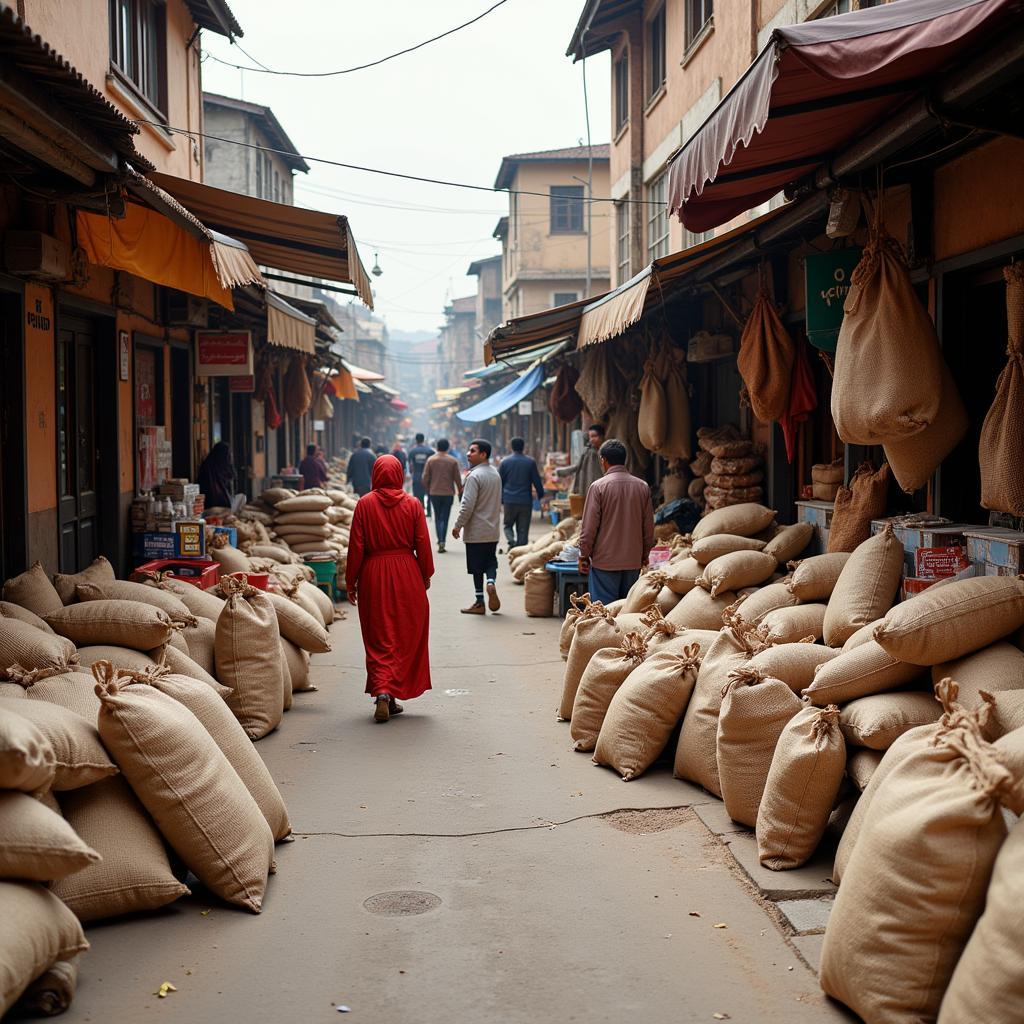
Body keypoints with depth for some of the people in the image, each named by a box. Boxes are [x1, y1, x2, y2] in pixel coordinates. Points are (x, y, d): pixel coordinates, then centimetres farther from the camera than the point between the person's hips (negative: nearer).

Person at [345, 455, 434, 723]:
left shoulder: (365, 504, -5)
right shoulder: (412, 504, -3)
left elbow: (356, 546, -4)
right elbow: (423, 544, -1)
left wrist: (351, 582, 4)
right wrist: (426, 575, 12)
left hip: (374, 574, 0)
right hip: (406, 572, 0)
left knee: (378, 639, 6)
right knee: (406, 636, 10)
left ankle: (382, 692, -9)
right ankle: (392, 696, 9)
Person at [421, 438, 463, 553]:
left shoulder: (431, 460, -1)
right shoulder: (452, 461, -2)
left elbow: (425, 478, -1)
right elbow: (457, 479, -1)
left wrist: (427, 490, 13)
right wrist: (460, 493, 10)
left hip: (434, 493, 1)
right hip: (448, 493, -1)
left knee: (437, 518, 13)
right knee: (444, 518, 2)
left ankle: (440, 541, 8)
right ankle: (442, 541, -12)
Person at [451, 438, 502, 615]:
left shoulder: (474, 476, -16)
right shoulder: (495, 474, 10)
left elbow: (468, 505, -20)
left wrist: (458, 525, -11)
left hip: (476, 531, -7)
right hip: (493, 530, 7)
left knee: (477, 567, 2)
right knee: (490, 562, 16)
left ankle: (479, 603, 7)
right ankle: (491, 582, -11)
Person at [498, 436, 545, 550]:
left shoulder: (505, 461, 2)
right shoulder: (530, 462, 0)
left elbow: (499, 481, 6)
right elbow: (537, 481, 2)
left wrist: (500, 498, 17)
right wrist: (540, 495, 16)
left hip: (509, 500, 0)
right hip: (526, 501, 0)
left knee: (508, 525, 12)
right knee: (523, 530, 5)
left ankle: (511, 540, -15)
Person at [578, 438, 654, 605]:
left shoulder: (598, 486, -10)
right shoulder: (642, 487, 2)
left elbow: (589, 527, -9)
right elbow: (649, 527, 8)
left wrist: (584, 555, 2)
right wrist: (645, 554, 20)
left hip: (605, 561, -4)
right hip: (633, 561, 4)